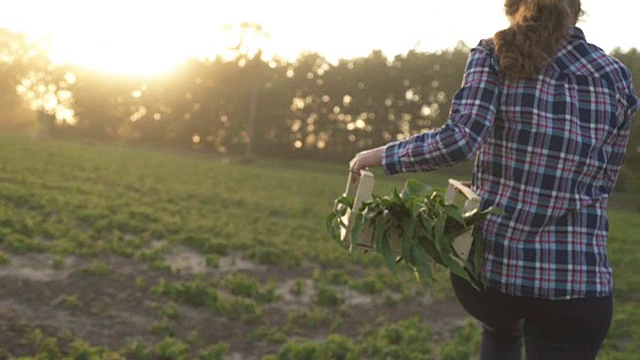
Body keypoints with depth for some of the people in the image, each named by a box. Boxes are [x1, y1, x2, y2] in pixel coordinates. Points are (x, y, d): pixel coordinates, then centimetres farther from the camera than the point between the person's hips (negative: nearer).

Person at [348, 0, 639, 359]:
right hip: (575, 282, -1)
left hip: (488, 266, 1)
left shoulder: (493, 57, -2)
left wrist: (382, 155, -4)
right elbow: (601, 184, 9)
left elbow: (459, 139, -17)